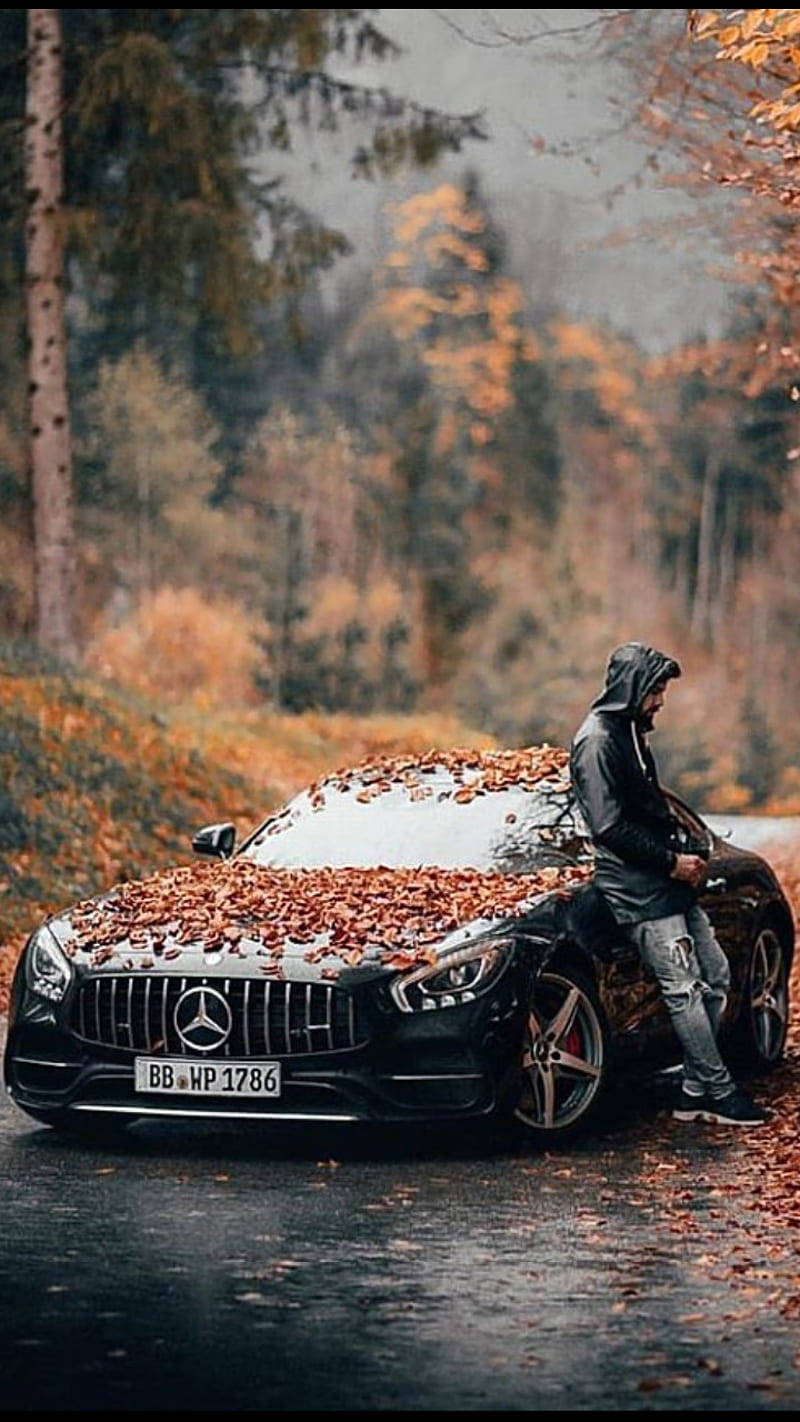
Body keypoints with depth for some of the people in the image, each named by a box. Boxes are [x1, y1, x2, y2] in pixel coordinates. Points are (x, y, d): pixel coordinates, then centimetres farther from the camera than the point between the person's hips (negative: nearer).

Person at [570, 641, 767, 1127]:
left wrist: (691, 850, 8)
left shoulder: (630, 733, 16)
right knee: (684, 988, -7)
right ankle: (719, 1093, 0)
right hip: (639, 891, -10)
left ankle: (696, 1091, 13)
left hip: (671, 884, 10)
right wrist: (672, 861, -15)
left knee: (715, 975, 10)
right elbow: (608, 827, -20)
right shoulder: (597, 741, -14)